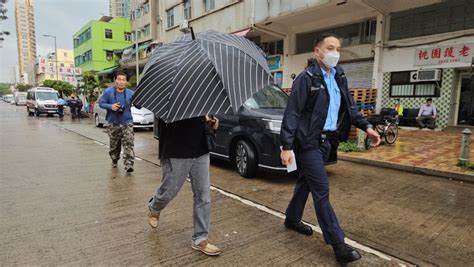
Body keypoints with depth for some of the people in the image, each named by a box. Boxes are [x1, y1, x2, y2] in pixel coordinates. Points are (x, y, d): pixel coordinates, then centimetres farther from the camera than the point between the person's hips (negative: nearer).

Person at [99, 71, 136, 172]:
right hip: (113, 123, 1)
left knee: (128, 143, -12)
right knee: (114, 145, 12)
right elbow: (101, 103, 3)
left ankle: (129, 165, -12)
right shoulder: (108, 92, -1)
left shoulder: (130, 93, 0)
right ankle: (114, 161, 36)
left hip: (127, 122, -1)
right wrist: (110, 106, -14)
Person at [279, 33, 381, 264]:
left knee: (306, 182, 18)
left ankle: (292, 219, 36)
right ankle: (338, 243, 5)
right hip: (309, 141, -7)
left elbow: (349, 107, 19)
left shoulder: (339, 77, 11)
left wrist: (366, 126, 7)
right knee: (321, 190, -4)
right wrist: (286, 146, -19)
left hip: (328, 141, 7)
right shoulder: (306, 78, -11)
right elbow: (292, 113, -15)